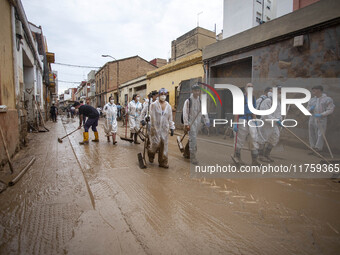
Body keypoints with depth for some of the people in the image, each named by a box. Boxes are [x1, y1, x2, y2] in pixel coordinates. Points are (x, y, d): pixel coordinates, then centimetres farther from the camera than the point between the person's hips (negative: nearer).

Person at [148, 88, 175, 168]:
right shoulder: (154, 105, -4)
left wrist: (172, 128, 9)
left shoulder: (168, 106, 9)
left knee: (164, 145, 4)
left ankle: (163, 162, 15)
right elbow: (151, 115, -7)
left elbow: (170, 118, 12)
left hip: (165, 129, 4)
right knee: (155, 143, -4)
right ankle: (151, 155, 30)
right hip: (155, 128, -4)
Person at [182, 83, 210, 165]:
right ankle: (192, 157, -1)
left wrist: (206, 120, -3)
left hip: (198, 122, 5)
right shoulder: (188, 101, -7)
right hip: (191, 122, -5)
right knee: (193, 139, -9)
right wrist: (186, 124, -18)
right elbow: (185, 113, -12)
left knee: (192, 138, 15)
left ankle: (186, 153, 32)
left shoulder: (201, 101, 7)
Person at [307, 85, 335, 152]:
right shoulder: (312, 100, 11)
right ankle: (313, 146, 15)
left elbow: (330, 110, -6)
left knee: (320, 134, -4)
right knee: (312, 133, 6)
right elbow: (307, 110, 14)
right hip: (312, 119, 4)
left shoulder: (327, 99, -2)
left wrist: (321, 115, -19)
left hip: (321, 120, -4)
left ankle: (319, 147, 5)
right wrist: (310, 109, -9)